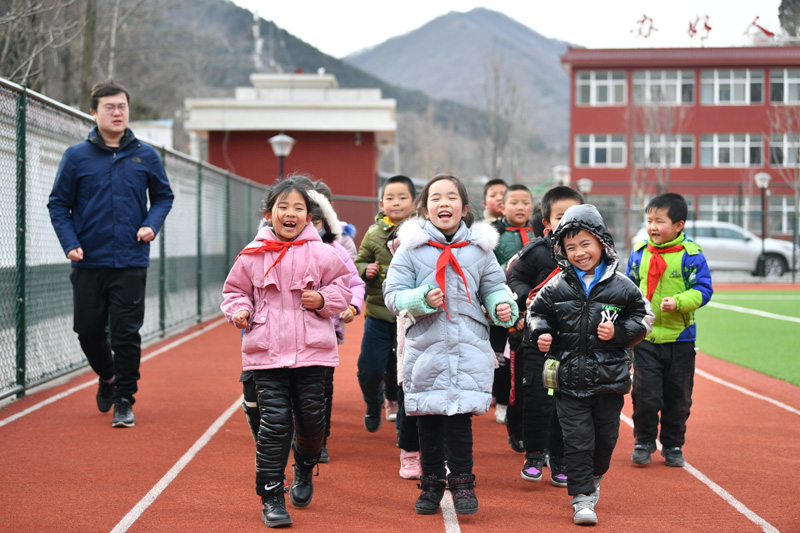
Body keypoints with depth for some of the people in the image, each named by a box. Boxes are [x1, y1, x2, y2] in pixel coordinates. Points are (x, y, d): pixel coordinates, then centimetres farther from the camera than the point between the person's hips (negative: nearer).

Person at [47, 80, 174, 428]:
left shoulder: (145, 156, 3)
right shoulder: (76, 157, 1)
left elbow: (163, 196, 14)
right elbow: (58, 204, 5)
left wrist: (151, 224, -4)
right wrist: (70, 242, -8)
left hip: (131, 262, -1)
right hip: (89, 262, 1)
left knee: (126, 333, -3)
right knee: (88, 330, 7)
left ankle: (124, 400, 9)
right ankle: (107, 377, 35)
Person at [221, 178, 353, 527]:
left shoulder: (322, 254, 1)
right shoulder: (252, 256, 2)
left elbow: (343, 286, 11)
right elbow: (235, 290, 13)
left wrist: (324, 299, -8)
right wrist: (239, 310, -6)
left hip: (311, 352, 1)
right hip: (266, 353, -1)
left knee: (311, 419, 9)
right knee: (274, 423, -5)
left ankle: (304, 470, 41)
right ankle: (271, 497, 4)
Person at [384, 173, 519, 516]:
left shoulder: (479, 248, 7)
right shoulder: (411, 247, 1)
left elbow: (494, 286, 17)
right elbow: (393, 295, -1)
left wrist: (502, 305, -4)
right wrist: (422, 299, -18)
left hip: (469, 347, 0)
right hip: (426, 344, 0)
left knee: (460, 417, -4)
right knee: (428, 418, 6)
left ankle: (462, 482, 11)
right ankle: (431, 483, 22)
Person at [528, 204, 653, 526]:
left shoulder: (620, 286, -2)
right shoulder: (557, 288, 0)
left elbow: (642, 316, 6)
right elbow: (537, 311, 12)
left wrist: (618, 332, -10)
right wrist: (541, 333, -7)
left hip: (609, 378, 1)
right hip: (570, 379, -1)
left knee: (606, 436, 14)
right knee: (578, 438, -3)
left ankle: (594, 477, 41)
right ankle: (581, 497, 4)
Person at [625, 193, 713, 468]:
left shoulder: (691, 255, -7)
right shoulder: (639, 253, 3)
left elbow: (703, 289, -10)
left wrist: (678, 302, -25)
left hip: (679, 339, -1)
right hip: (645, 337, 1)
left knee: (678, 397, 9)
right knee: (645, 394, -2)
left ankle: (673, 445, 25)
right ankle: (644, 441, 17)